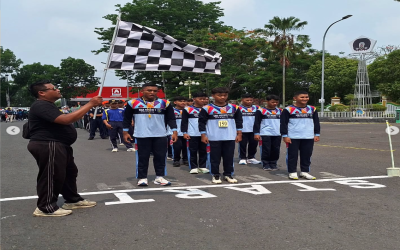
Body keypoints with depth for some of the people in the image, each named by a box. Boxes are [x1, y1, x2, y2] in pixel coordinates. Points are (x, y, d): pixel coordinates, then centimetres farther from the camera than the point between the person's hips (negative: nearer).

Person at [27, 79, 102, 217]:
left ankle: (73, 200, 28)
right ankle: (45, 207, 4)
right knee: (51, 175, -7)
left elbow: (63, 121, 31)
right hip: (47, 146, -12)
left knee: (69, 172, 17)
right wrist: (90, 104, -27)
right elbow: (66, 119, -29)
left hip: (58, 146, 12)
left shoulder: (47, 105, 20)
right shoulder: (41, 106, -19)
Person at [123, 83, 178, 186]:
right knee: (142, 158, 4)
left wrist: (174, 132, -1)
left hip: (160, 136, 1)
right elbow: (127, 118, 8)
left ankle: (160, 177, 17)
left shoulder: (164, 103, 2)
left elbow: (171, 118, 6)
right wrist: (125, 132, 6)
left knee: (160, 157, 5)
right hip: (141, 136, -1)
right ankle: (142, 178, 15)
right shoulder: (133, 103, 0)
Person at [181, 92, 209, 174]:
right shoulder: (188, 109, -2)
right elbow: (184, 122, -1)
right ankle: (193, 167, 11)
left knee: (203, 151, 9)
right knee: (193, 151, 3)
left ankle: (202, 166, 18)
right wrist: (184, 132, -8)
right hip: (192, 134, -3)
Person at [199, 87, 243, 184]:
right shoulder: (207, 108, -5)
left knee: (229, 157, 8)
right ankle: (216, 175, 17)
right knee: (215, 157, 5)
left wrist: (239, 134, 7)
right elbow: (202, 122, -2)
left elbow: (239, 121, 11)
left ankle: (228, 174, 21)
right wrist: (203, 135, -5)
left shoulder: (234, 108, 4)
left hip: (230, 137, 2)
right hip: (214, 138, -2)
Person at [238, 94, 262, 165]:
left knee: (253, 144, 11)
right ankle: (243, 158, 13)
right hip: (243, 131, -4)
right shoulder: (239, 108, -5)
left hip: (254, 130, 4)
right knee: (243, 145, 3)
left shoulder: (256, 108, 8)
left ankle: (251, 158, 24)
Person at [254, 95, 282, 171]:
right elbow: (257, 123, -1)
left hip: (277, 134, 4)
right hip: (265, 134, -4)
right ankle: (266, 165, 11)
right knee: (266, 150, -1)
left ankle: (273, 164, 19)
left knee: (276, 150, 5)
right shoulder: (261, 111, 0)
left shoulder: (280, 111, 13)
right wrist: (256, 133, -7)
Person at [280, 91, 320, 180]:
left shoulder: (312, 109, 10)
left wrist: (317, 134, 13)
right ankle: (292, 172, 13)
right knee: (292, 155, 2)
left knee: (307, 155, 7)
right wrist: (285, 136, -7)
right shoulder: (288, 110, -4)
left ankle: (304, 172, 20)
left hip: (308, 137, 4)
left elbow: (316, 122, 17)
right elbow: (283, 123, -3)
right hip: (293, 137, -4)